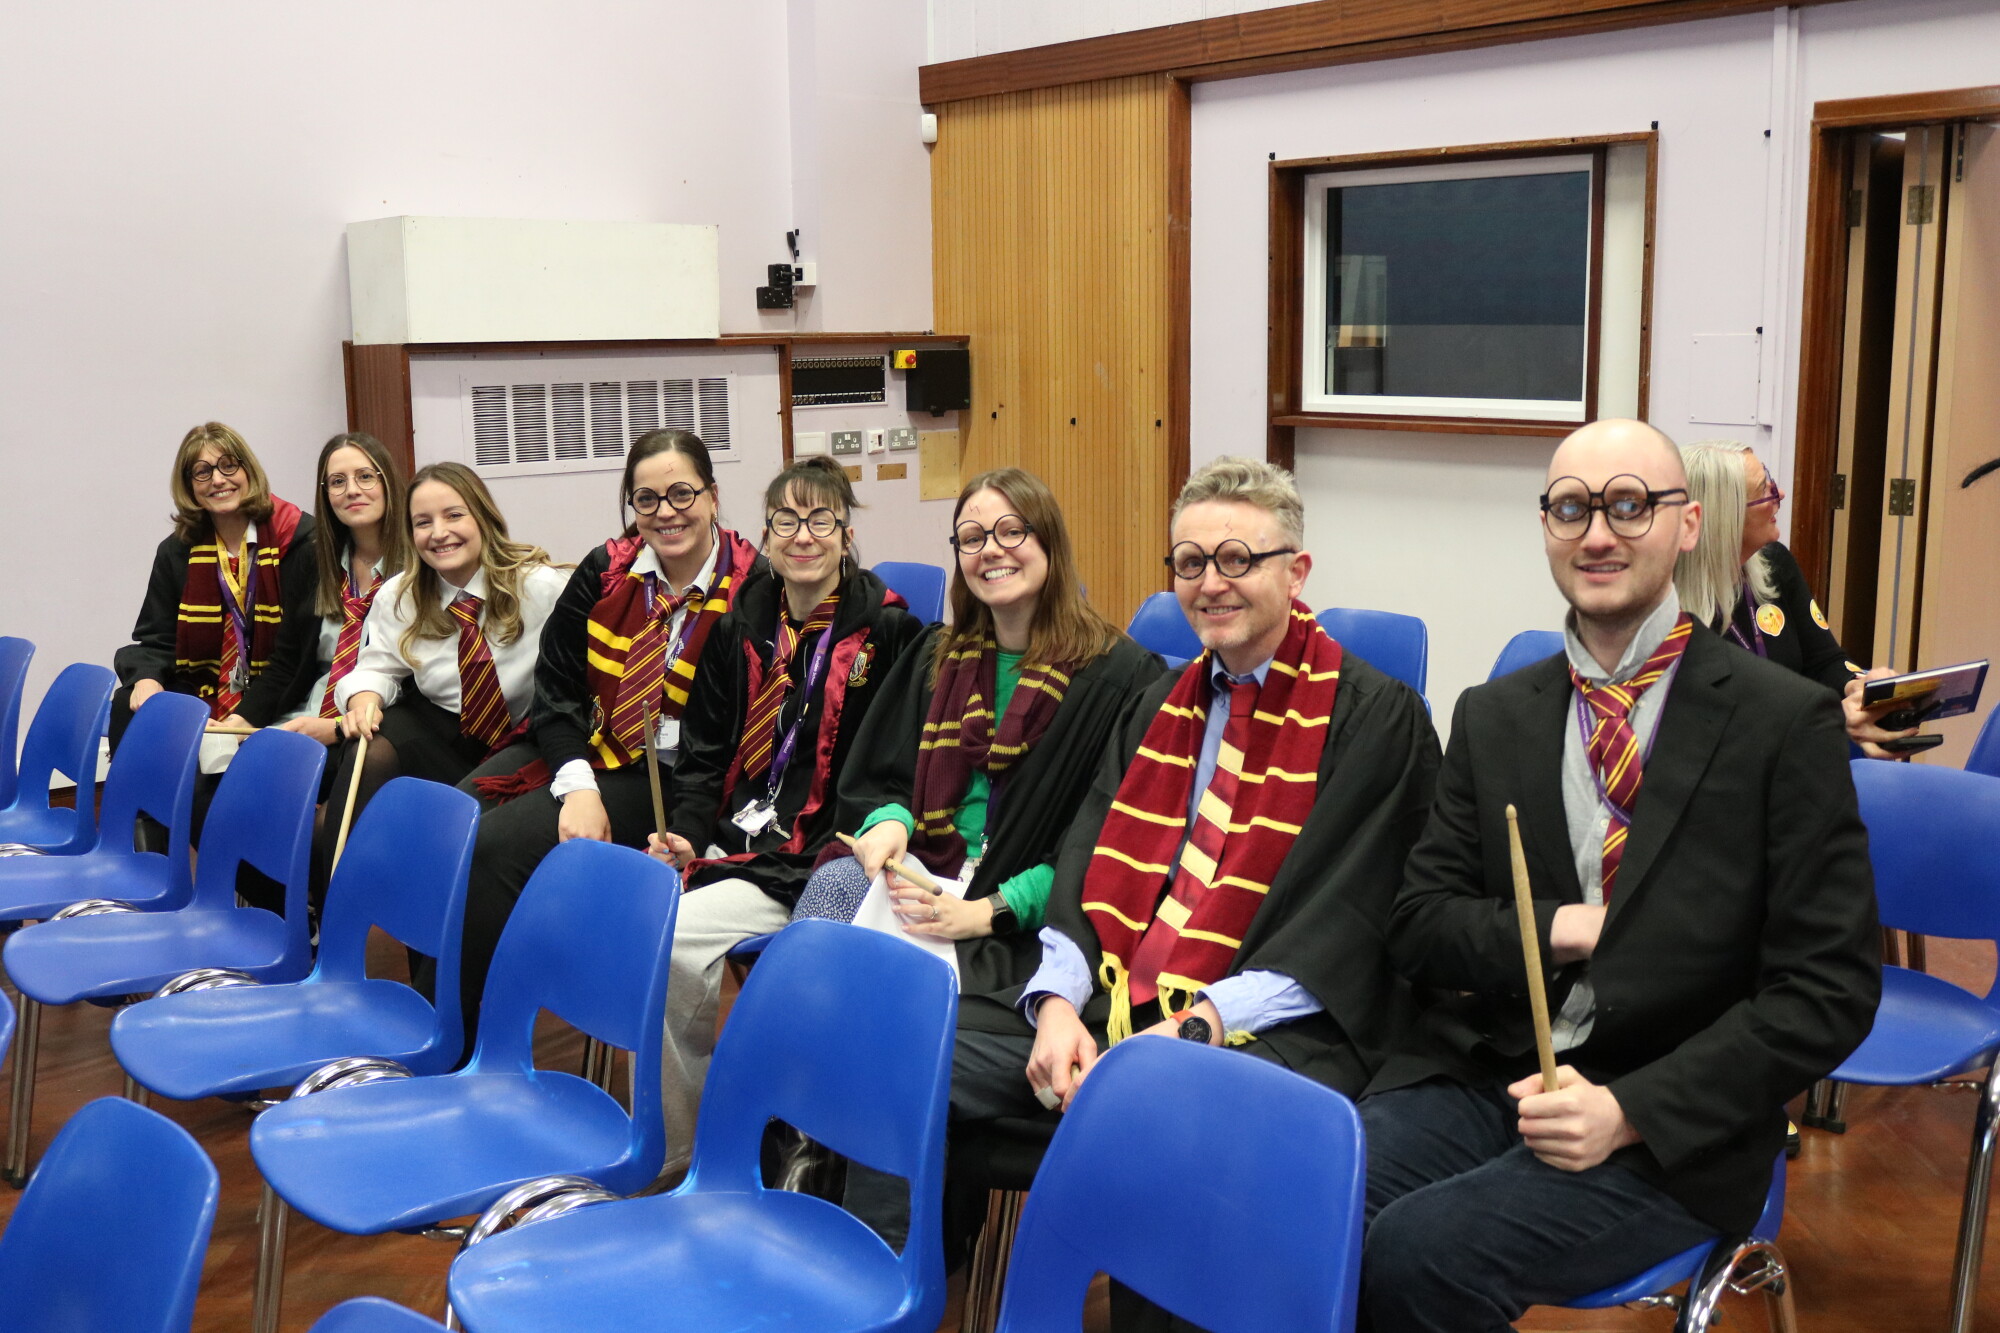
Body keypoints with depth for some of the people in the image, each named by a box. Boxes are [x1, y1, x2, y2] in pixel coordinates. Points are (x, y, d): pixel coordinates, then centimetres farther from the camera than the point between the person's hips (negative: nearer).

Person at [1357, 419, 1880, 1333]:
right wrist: (1561, 930, -10)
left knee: (1413, 1254, -26)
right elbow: (1419, 927, 9)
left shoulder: (1786, 723, -3)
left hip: (1668, 1127, -3)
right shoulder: (1490, 717, 11)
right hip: (1480, 1075, 4)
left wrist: (1630, 1111, -15)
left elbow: (1829, 989, -7)